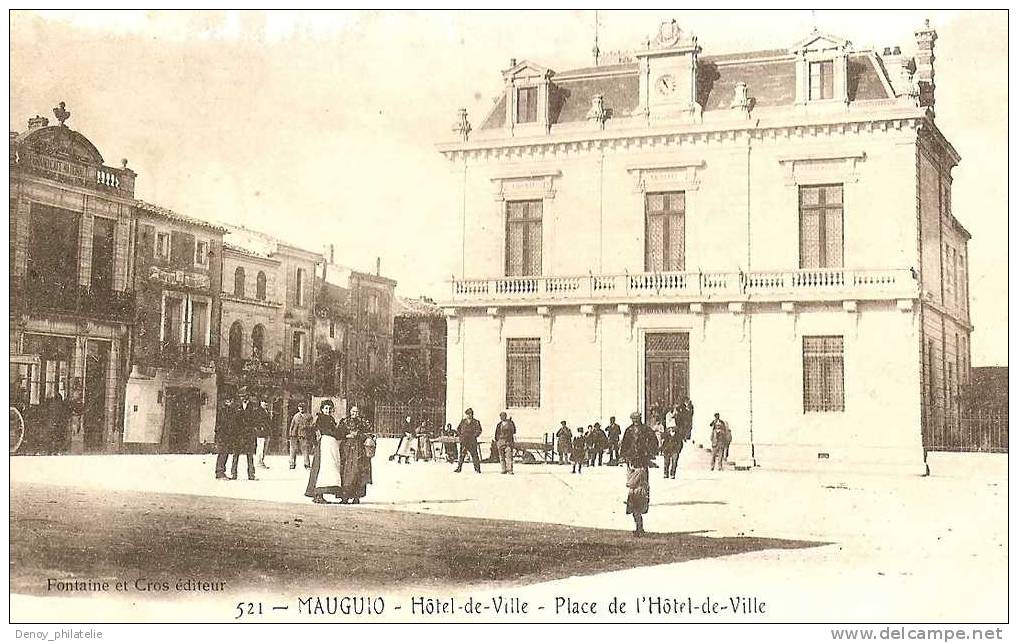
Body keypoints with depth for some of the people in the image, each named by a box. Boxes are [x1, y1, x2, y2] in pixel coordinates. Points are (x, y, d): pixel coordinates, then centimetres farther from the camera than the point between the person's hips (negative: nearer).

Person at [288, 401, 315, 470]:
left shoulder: (309, 416, 8)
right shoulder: (296, 416, 17)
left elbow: (312, 426, 3)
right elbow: (291, 426, 19)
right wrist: (289, 435, 13)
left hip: (304, 436, -3)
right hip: (294, 436, 3)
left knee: (305, 451, -6)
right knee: (293, 451, 1)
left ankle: (307, 464, 0)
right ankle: (292, 464, 7)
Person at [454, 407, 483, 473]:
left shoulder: (476, 422, 4)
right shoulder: (463, 421, 12)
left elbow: (479, 431, -1)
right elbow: (458, 429, 20)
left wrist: (474, 436, -9)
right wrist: (460, 435, 7)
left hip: (472, 441, -2)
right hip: (463, 441, 2)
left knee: (474, 454, -3)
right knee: (462, 454, 0)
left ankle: (477, 468, 3)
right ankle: (459, 468, 5)